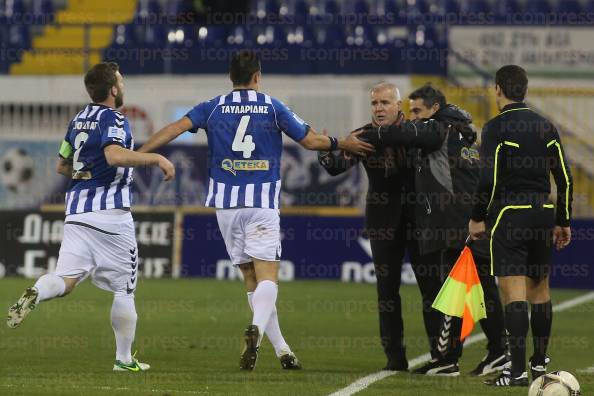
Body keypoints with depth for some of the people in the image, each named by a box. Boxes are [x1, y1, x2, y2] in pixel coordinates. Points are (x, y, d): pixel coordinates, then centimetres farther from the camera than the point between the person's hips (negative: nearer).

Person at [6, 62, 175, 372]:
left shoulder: (78, 120, 15)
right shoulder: (113, 119, -9)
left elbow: (62, 166, 24)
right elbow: (114, 155, -28)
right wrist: (156, 158, -20)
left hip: (76, 210, 6)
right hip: (110, 212, -6)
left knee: (66, 280, -3)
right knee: (124, 288, 7)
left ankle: (34, 294, -36)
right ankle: (124, 359, 12)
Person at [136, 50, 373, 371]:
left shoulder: (213, 108, 6)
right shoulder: (273, 107, 3)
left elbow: (176, 127, -5)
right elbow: (311, 140, 6)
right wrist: (342, 144, 22)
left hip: (226, 204, 2)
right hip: (262, 203, -2)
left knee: (251, 278, 11)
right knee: (267, 276, -6)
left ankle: (281, 350, 12)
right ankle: (256, 328, -36)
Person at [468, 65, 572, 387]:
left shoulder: (497, 127, -8)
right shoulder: (546, 126, 10)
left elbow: (489, 179, -14)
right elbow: (564, 179, 10)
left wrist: (477, 218, -3)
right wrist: (563, 222, 17)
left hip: (510, 215, -6)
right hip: (543, 213, 6)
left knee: (514, 292, -9)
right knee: (539, 288, 16)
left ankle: (518, 370, -15)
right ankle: (539, 363, 23)